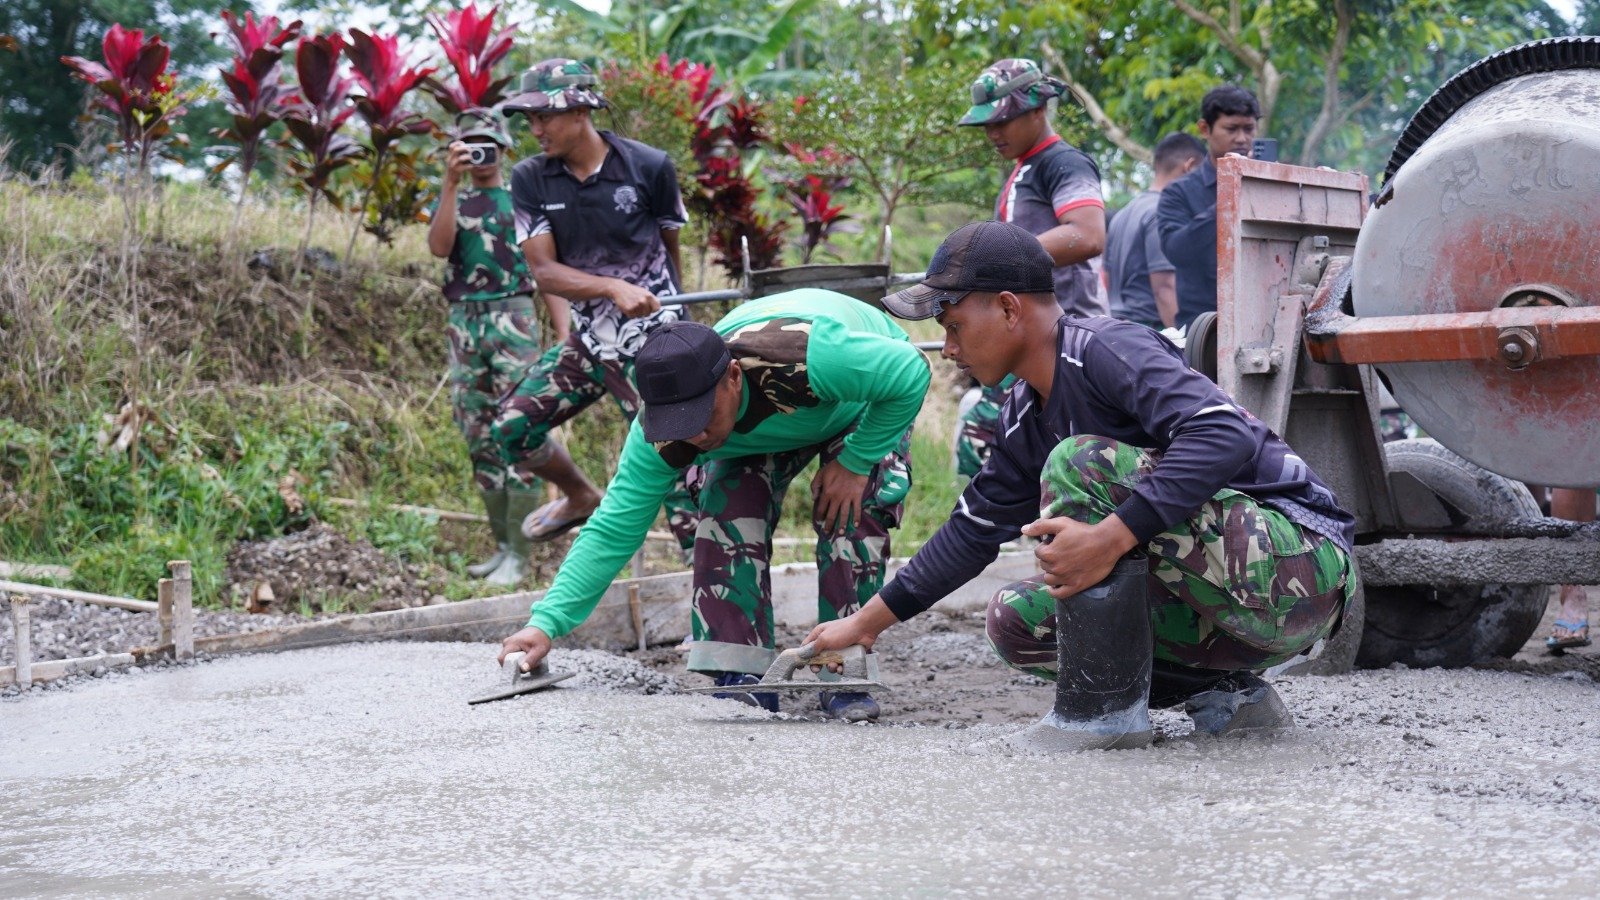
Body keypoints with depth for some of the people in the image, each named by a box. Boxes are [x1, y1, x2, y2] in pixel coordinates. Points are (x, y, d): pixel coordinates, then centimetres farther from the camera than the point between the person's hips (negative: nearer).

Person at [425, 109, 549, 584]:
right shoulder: (453, 200, 15)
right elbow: (439, 246, -5)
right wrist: (452, 184, -13)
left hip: (513, 317, -4)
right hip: (465, 321, 4)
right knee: (479, 438, 5)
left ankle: (519, 553, -12)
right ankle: (501, 544, 13)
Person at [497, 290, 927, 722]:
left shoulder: (802, 358, -48)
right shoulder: (661, 434, -33)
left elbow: (912, 372, -34)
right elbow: (613, 529, -28)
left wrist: (854, 463, -28)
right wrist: (546, 621, -37)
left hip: (863, 402, -3)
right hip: (756, 424, 3)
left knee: (853, 515, -23)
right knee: (727, 512, -19)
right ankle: (744, 679, -12)